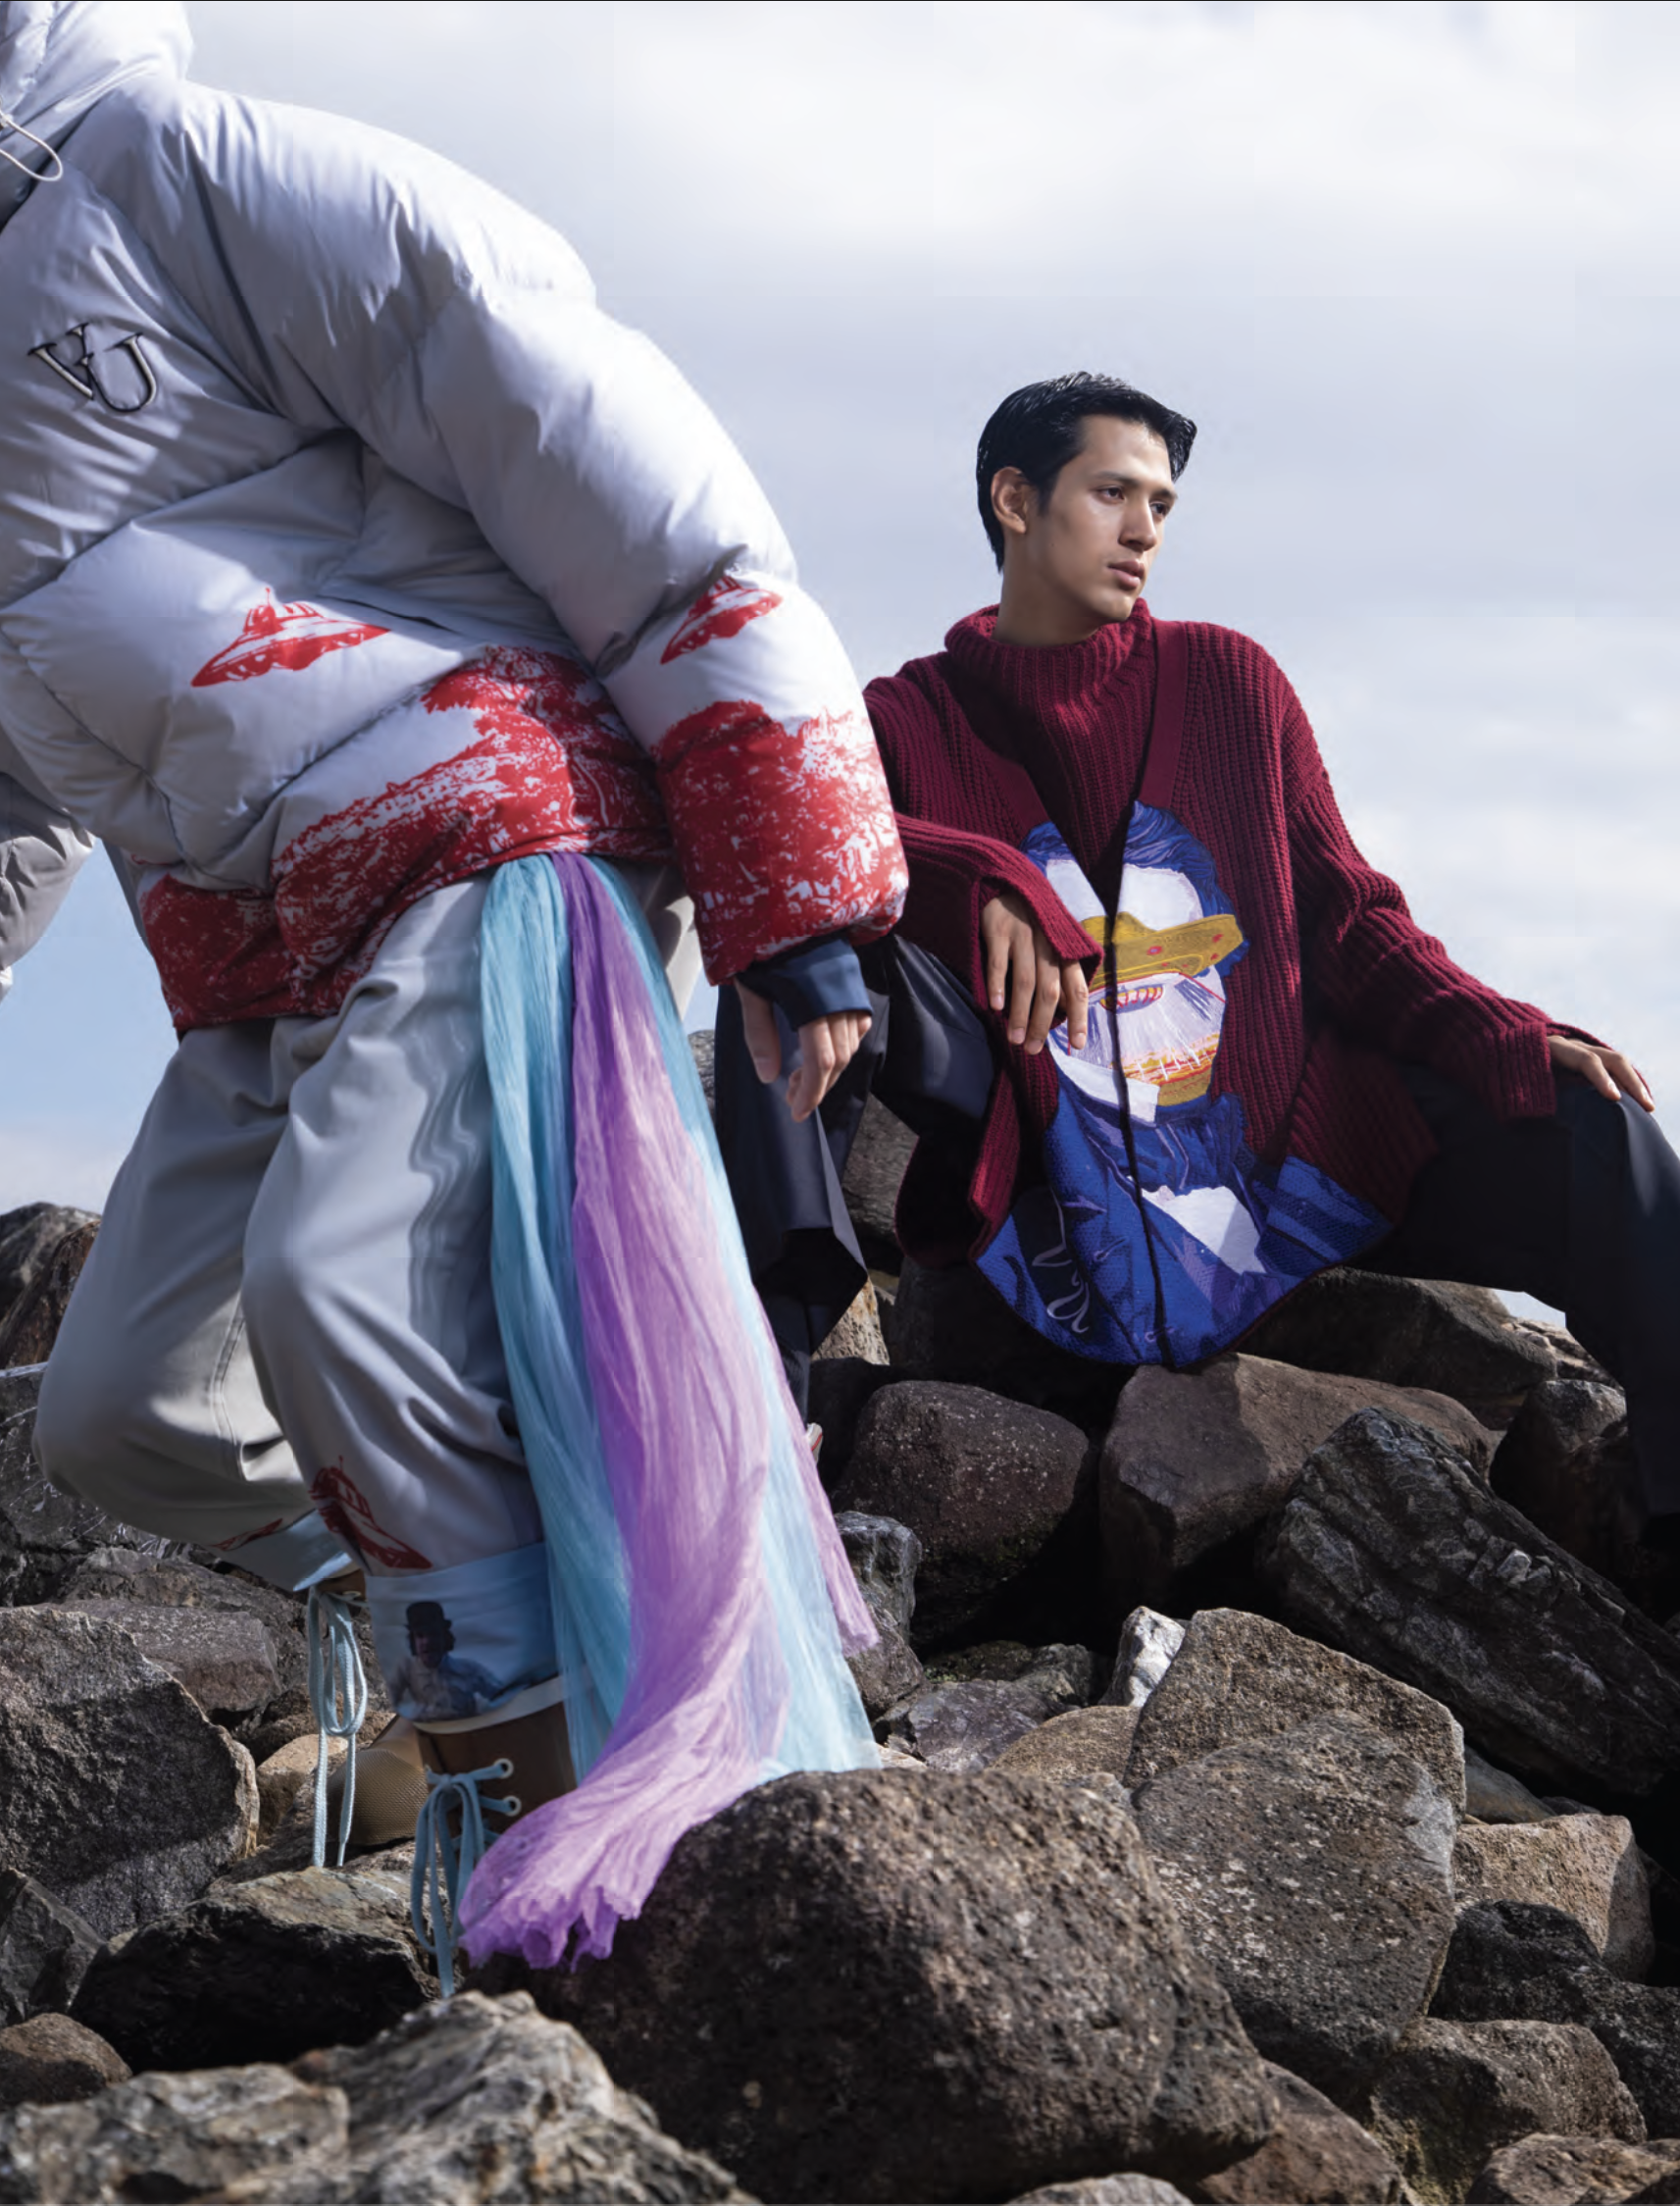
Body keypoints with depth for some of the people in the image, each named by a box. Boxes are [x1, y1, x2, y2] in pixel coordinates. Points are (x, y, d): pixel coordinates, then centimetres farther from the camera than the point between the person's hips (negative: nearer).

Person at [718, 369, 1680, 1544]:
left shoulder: (1229, 680, 13)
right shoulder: (914, 719, 8)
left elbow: (1346, 919, 11)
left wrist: (1514, 1042, -6)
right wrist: (978, 879, -29)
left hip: (1291, 1157, 2)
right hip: (1045, 1190, -2)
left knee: (1586, 1128, -16)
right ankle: (771, 1342, -30)